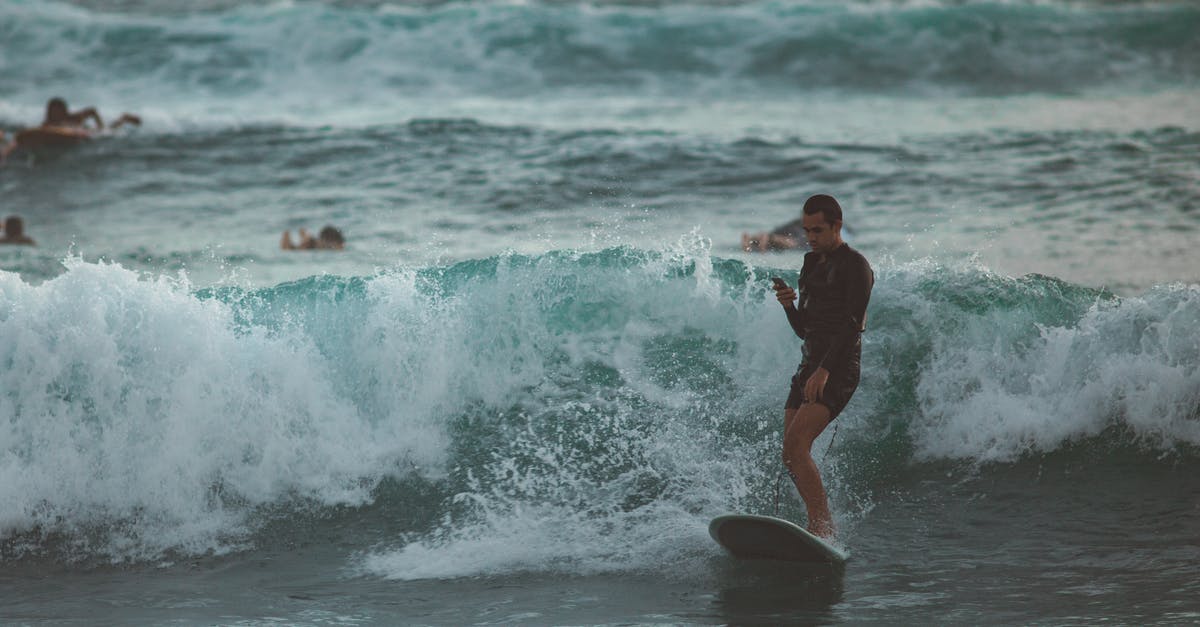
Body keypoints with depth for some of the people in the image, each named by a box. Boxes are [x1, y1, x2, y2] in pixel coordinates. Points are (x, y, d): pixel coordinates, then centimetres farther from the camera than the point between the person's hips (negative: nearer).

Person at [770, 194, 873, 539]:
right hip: (810, 366, 9)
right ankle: (823, 529, 10)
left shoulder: (855, 266, -6)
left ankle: (822, 529, -25)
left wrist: (825, 369, -26)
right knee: (791, 456, 3)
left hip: (839, 369, -9)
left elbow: (853, 324, -16)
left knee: (796, 444, -23)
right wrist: (788, 305, -1)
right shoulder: (813, 265, 20)